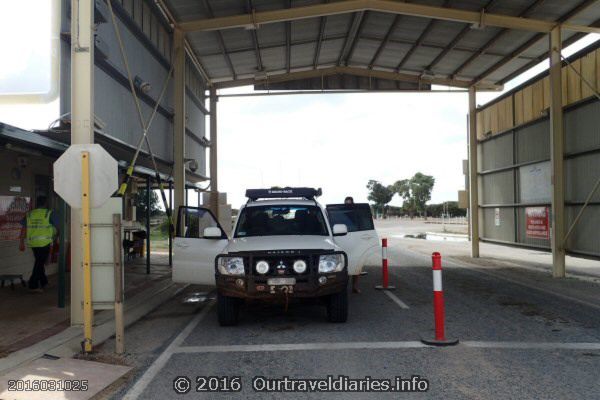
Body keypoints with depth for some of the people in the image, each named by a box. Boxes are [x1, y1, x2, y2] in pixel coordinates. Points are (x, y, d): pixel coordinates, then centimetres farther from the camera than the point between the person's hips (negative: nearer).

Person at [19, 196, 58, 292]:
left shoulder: (29, 214, 7)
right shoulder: (49, 214, -4)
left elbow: (23, 228, 3)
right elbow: (56, 227, -1)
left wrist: (21, 242, 6)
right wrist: (55, 235, 18)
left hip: (32, 243, 5)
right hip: (45, 242, -5)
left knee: (39, 262, 18)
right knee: (39, 264, 0)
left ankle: (43, 282, 29)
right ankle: (33, 285, -3)